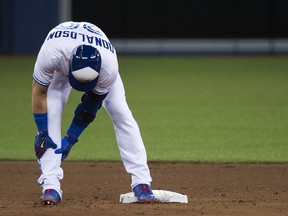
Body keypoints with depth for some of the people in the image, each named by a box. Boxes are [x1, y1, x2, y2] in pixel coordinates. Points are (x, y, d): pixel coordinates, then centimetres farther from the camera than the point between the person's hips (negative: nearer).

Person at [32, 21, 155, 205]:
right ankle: (51, 185, -18)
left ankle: (142, 182, -12)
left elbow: (91, 106, -27)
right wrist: (42, 132, -27)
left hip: (99, 65, 0)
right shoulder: (50, 54, -45)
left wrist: (70, 138, -22)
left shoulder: (109, 67, -41)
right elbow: (39, 92, -30)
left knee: (120, 112, -15)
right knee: (51, 112, -20)